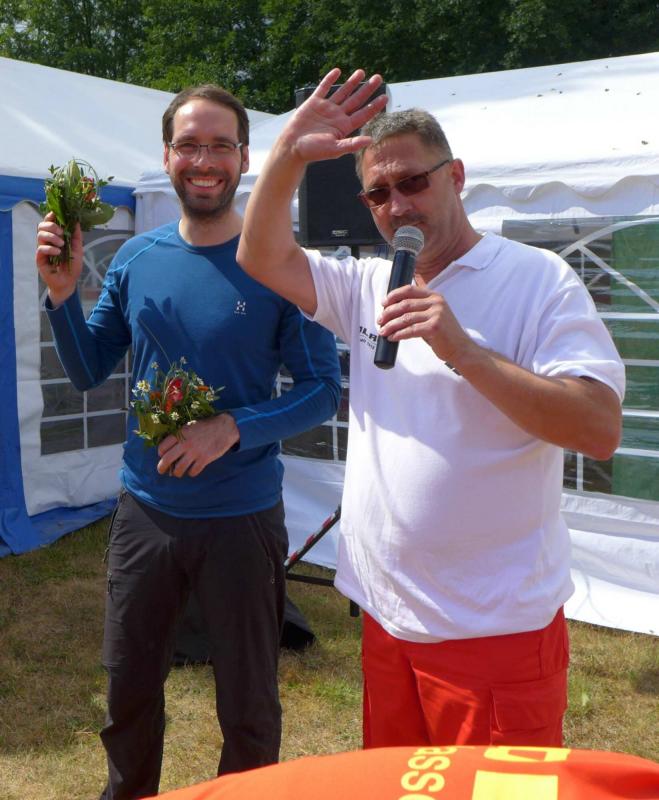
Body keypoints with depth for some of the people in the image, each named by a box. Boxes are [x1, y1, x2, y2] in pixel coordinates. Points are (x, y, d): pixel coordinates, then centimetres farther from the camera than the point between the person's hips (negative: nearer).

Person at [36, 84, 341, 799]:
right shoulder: (137, 258, 0)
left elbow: (322, 389, -10)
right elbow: (87, 372, 7)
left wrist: (234, 428, -24)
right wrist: (62, 293, -9)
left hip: (242, 516, -3)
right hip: (144, 509, 4)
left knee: (248, 705, 14)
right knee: (129, 691, 21)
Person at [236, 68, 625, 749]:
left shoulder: (538, 281, -9)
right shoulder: (370, 286, 10)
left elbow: (600, 429, -19)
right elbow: (263, 258, 5)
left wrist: (463, 351, -25)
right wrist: (287, 155, -8)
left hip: (498, 630, -6)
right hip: (387, 616, 6)